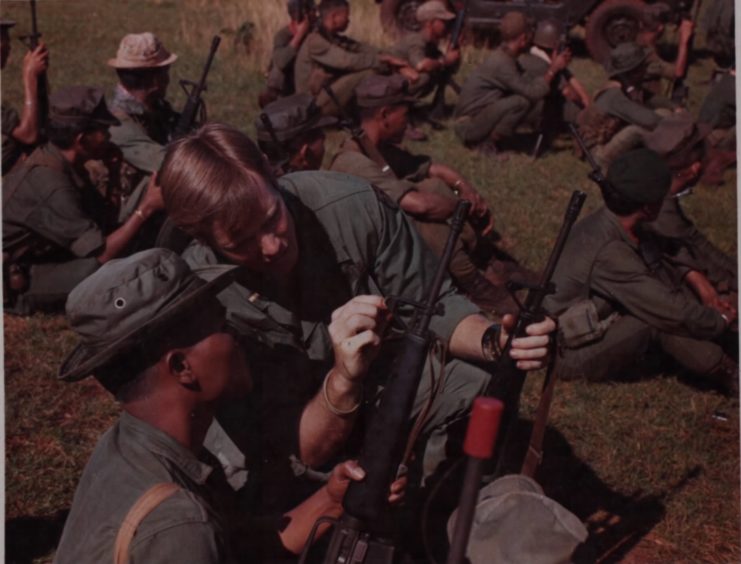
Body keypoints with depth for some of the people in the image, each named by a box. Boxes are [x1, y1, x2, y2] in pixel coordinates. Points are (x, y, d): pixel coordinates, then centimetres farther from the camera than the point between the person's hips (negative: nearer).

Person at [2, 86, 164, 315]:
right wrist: (146, 208, -23)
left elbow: (103, 223, 4)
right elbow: (102, 254, -28)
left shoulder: (64, 165, -1)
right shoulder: (50, 183, -29)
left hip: (43, 260, 9)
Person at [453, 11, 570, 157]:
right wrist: (553, 70, -12)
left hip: (482, 117, 9)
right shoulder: (501, 63, -23)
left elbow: (526, 86, 11)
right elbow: (532, 93, -22)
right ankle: (487, 143, -11)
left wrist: (554, 66, 5)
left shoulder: (505, 56, 6)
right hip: (469, 125, -9)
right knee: (521, 101, -27)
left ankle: (488, 137, 6)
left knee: (538, 104, 0)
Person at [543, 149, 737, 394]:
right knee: (661, 320, -27)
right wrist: (720, 320, -11)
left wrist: (689, 274, 0)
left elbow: (658, 262, 17)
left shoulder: (612, 224, -4)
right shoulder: (608, 252, -31)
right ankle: (728, 375, -6)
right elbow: (673, 313, -27)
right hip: (570, 354, -10)